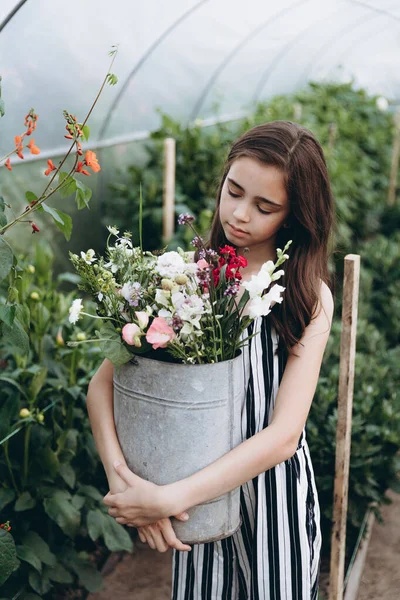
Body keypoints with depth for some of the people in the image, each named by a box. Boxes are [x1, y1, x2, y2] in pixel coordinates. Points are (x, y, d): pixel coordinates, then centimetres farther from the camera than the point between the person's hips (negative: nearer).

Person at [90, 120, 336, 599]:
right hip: (200, 495, 2)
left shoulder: (310, 297, -12)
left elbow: (284, 434, -20)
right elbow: (102, 385, -9)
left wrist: (168, 499, -26)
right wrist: (124, 480, -25)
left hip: (275, 492, -1)